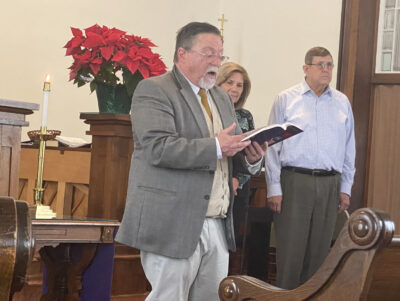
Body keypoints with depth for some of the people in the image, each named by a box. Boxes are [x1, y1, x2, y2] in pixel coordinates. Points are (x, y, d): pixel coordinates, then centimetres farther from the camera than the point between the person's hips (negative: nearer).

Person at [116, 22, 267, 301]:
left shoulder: (222, 98, 20)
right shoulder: (154, 90, -5)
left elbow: (231, 157, 22)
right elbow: (158, 148, -19)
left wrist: (251, 158, -1)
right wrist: (215, 147, -23)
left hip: (218, 225, 7)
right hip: (174, 225, -7)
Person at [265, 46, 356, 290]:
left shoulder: (342, 103, 12)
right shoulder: (287, 100, 3)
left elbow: (349, 149, 15)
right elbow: (273, 146, 0)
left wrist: (345, 188, 10)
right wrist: (274, 188, -6)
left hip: (329, 185, 3)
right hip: (294, 181, -3)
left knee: (319, 251, 7)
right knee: (290, 249, -3)